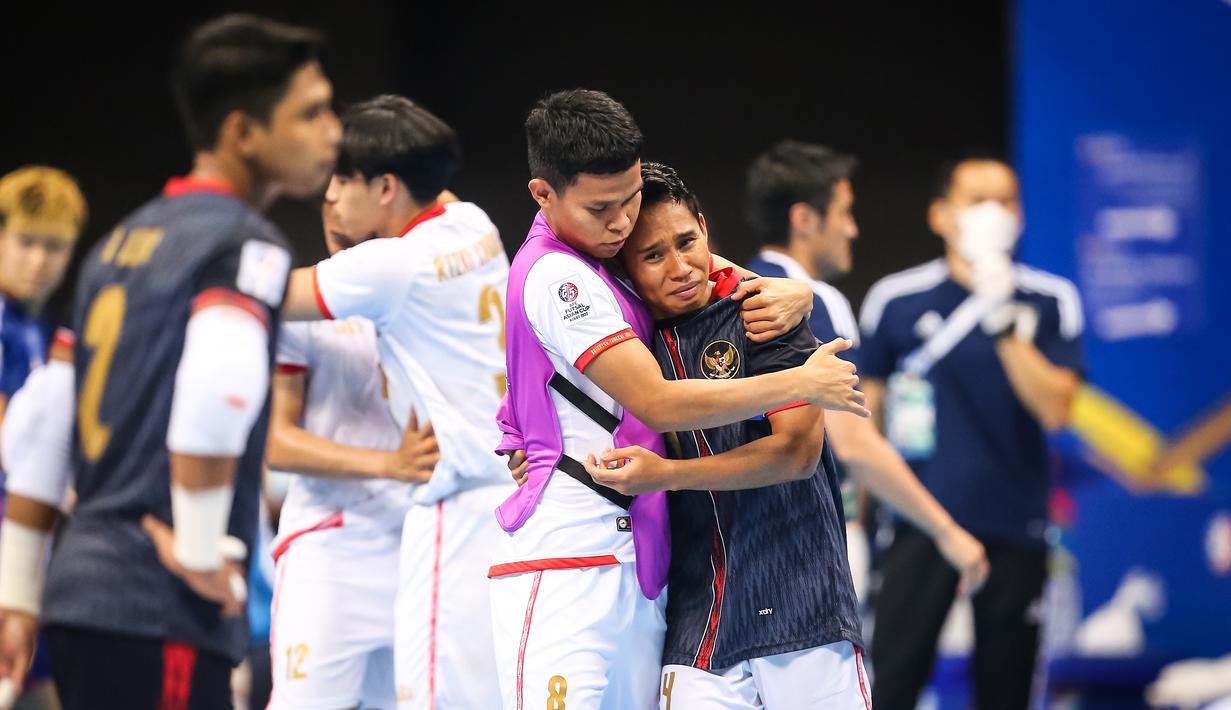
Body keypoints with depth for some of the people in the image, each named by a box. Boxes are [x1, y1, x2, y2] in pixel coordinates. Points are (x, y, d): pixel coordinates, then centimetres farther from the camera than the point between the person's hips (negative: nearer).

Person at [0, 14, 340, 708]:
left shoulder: (123, 241, 18)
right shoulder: (245, 244, -8)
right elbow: (219, 390, -28)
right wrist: (201, 550, -17)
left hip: (81, 587, 9)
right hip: (160, 611, -9)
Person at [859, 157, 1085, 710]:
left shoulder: (1051, 301, 2)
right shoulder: (896, 300, 1)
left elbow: (1056, 409, -7)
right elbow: (863, 413, 8)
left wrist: (1006, 326, -18)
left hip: (1015, 530, 1)